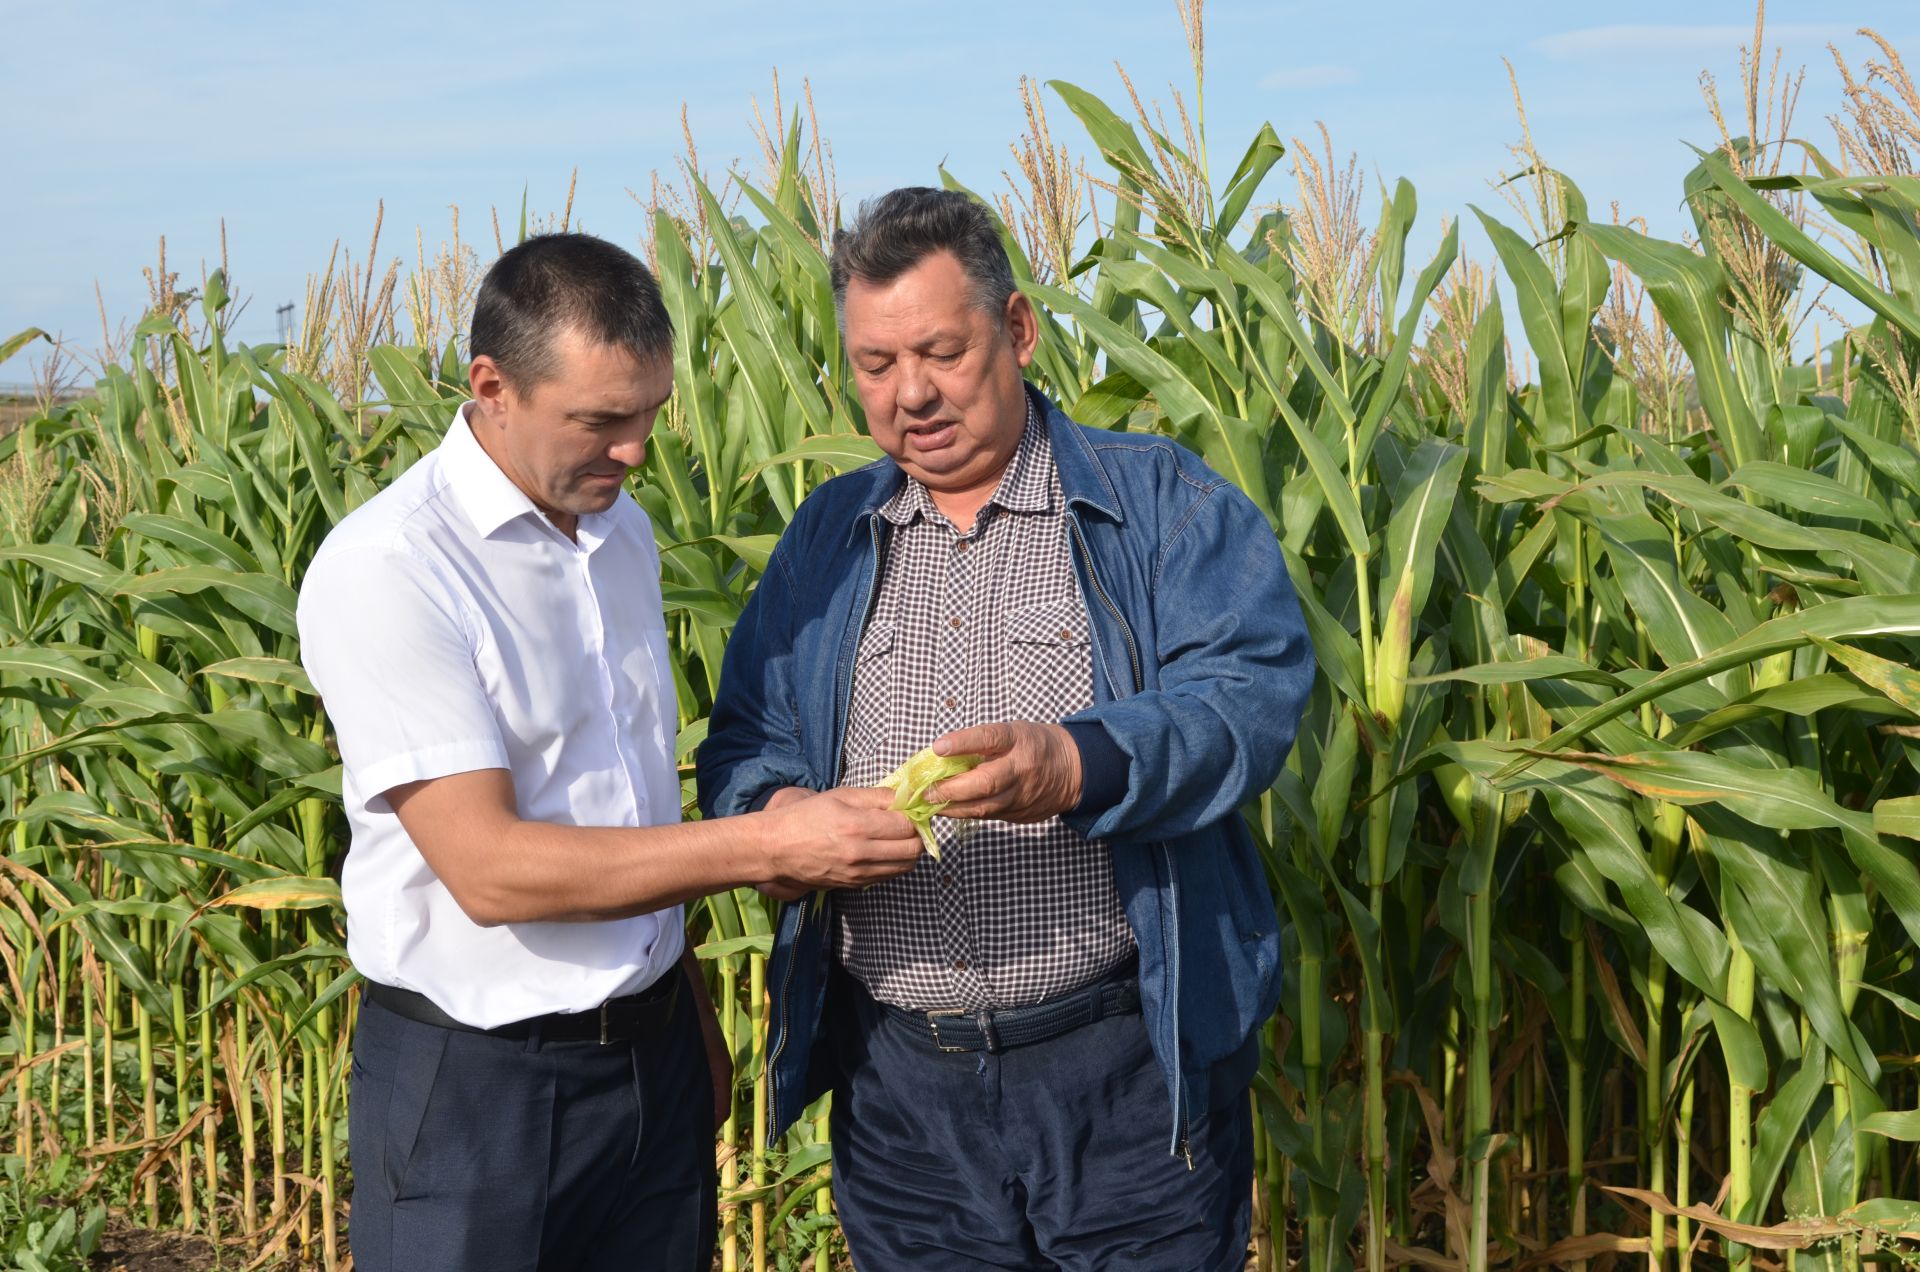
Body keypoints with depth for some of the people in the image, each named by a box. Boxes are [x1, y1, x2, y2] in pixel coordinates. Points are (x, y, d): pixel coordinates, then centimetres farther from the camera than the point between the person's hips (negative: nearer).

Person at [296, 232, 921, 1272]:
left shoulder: (623, 532, 7)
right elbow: (489, 867, -25)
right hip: (475, 1085, -6)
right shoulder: (383, 571, -18)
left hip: (655, 1059, 6)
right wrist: (767, 847, -28)